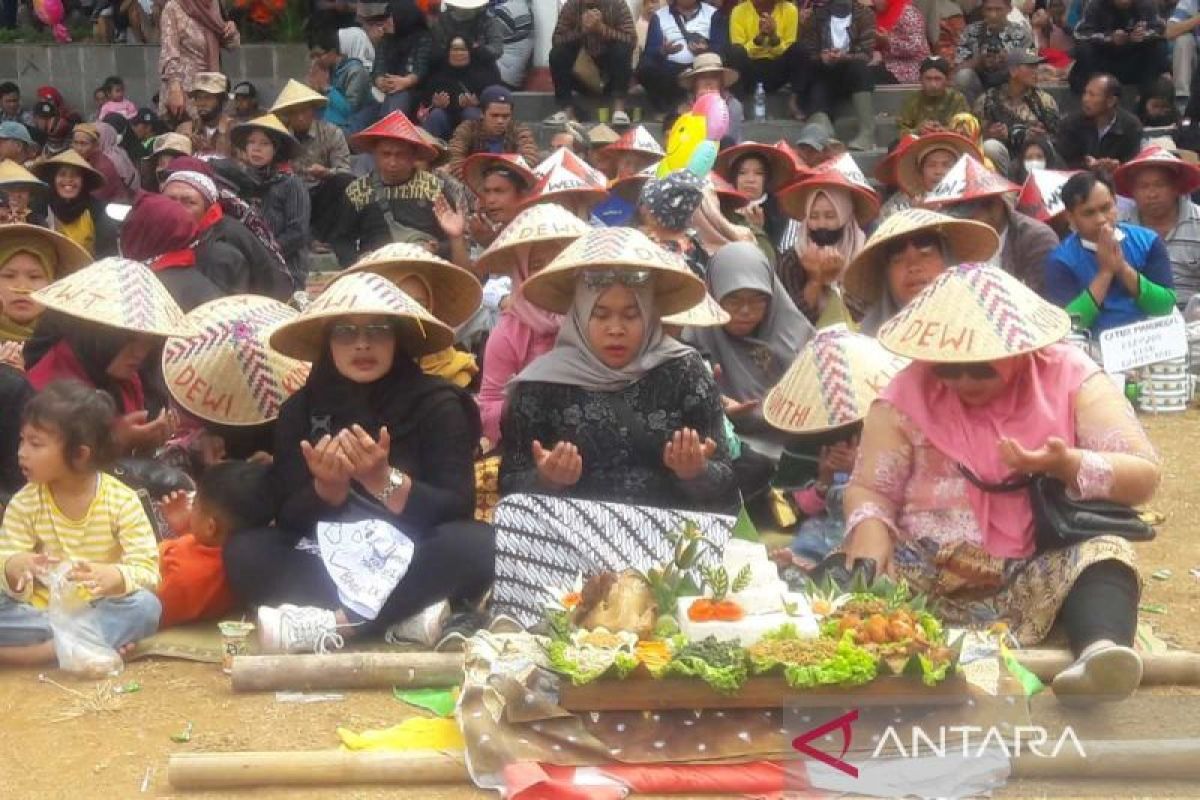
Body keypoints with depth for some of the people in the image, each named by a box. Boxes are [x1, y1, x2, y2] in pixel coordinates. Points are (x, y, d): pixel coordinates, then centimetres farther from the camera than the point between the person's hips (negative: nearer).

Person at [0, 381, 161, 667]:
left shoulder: (122, 501, -10)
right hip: (40, 611, 2)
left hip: (101, 610, -2)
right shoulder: (24, 503, -2)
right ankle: (101, 639, -26)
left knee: (146, 606, -31)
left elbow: (147, 571, -15)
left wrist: (113, 577, -37)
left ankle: (43, 649, -29)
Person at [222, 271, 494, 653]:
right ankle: (405, 615, -28)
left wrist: (383, 480, -29)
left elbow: (458, 509, -14)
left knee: (474, 543, -31)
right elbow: (290, 519, -3)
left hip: (413, 568, -2)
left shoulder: (438, 404, -7)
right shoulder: (301, 410, 0)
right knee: (244, 551, -21)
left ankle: (333, 624, -30)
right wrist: (328, 488, -24)